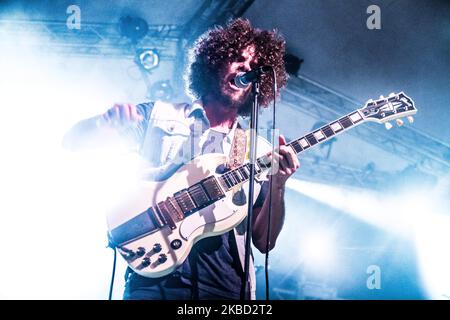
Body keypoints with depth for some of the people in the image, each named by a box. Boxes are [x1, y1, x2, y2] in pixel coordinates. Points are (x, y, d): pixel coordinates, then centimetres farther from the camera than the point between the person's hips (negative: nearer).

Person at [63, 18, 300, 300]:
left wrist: (278, 186, -8)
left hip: (225, 288, 3)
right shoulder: (159, 115, 10)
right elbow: (72, 141, 8)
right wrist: (106, 121, -13)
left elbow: (263, 241, 9)